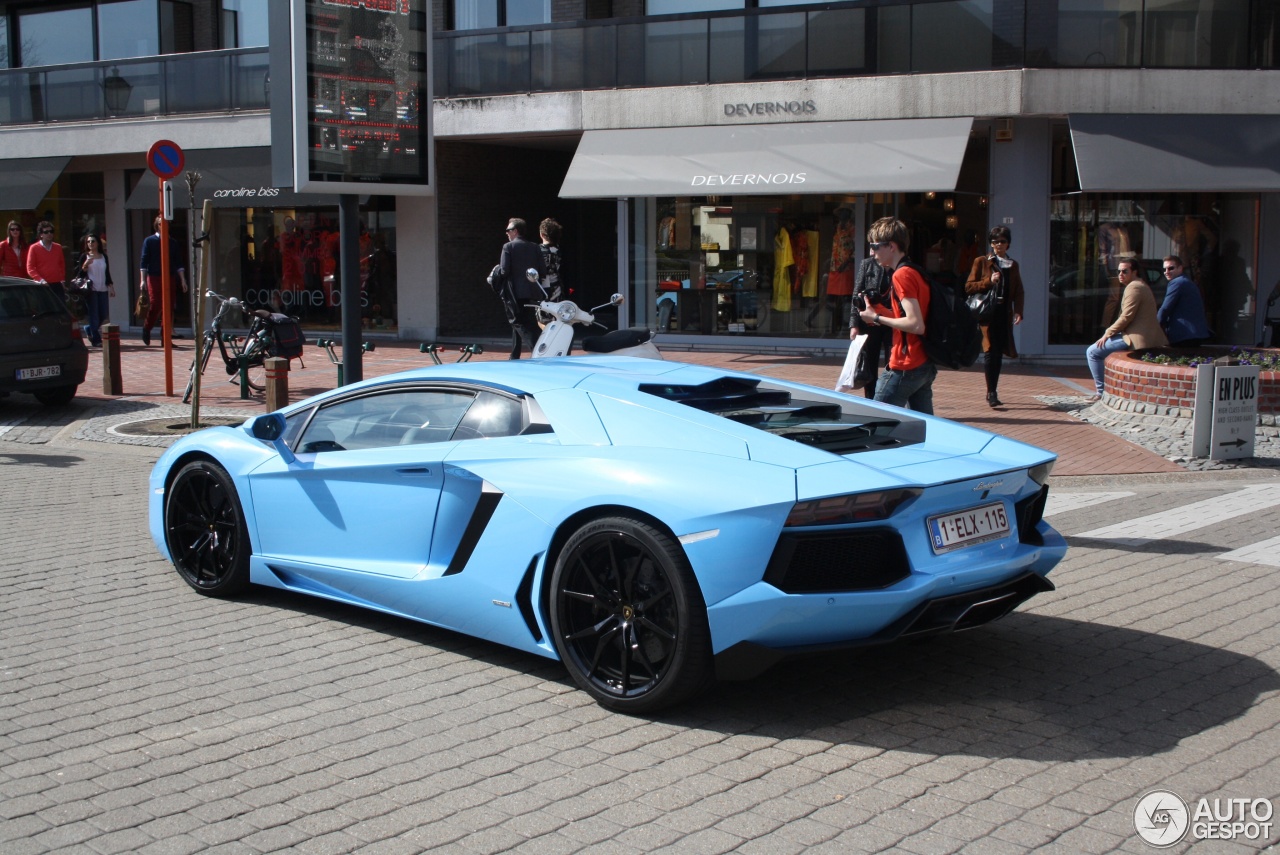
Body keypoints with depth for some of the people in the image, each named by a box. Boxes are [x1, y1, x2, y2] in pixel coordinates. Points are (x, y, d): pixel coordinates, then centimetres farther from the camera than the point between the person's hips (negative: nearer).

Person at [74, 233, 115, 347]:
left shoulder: (104, 256, 14)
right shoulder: (84, 257, 2)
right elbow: (80, 274, -2)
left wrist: (111, 287, 12)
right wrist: (85, 265, -19)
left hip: (103, 290, 4)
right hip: (91, 290, -4)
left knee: (104, 316, 4)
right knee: (94, 315, -6)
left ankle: (89, 329, 29)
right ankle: (96, 340, -2)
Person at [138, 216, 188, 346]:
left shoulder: (173, 243, 12)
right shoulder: (149, 241, 3)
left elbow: (177, 263, 13)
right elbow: (144, 262, 0)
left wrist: (183, 280, 6)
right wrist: (143, 280, -8)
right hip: (154, 278, -3)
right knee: (155, 305, -7)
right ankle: (147, 329, 15)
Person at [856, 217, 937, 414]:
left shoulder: (902, 275, -14)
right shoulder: (916, 272, 15)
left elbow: (916, 325, -22)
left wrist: (877, 318, -13)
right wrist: (877, 308, 9)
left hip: (906, 366, -9)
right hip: (925, 365, 9)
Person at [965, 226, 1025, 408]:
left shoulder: (1013, 265, 17)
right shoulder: (981, 262, 6)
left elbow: (1018, 291, 14)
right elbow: (969, 287, 0)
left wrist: (1018, 311, 0)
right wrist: (989, 281, -13)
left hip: (1004, 314, 4)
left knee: (998, 353, 5)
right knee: (991, 351, -14)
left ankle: (992, 392, 13)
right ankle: (991, 393, -14)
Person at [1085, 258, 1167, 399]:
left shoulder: (1133, 287, -13)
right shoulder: (1140, 285, 22)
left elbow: (1127, 316, -19)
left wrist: (1108, 333, -11)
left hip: (1137, 339, -11)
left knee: (1092, 352, -9)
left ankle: (1102, 391, -7)